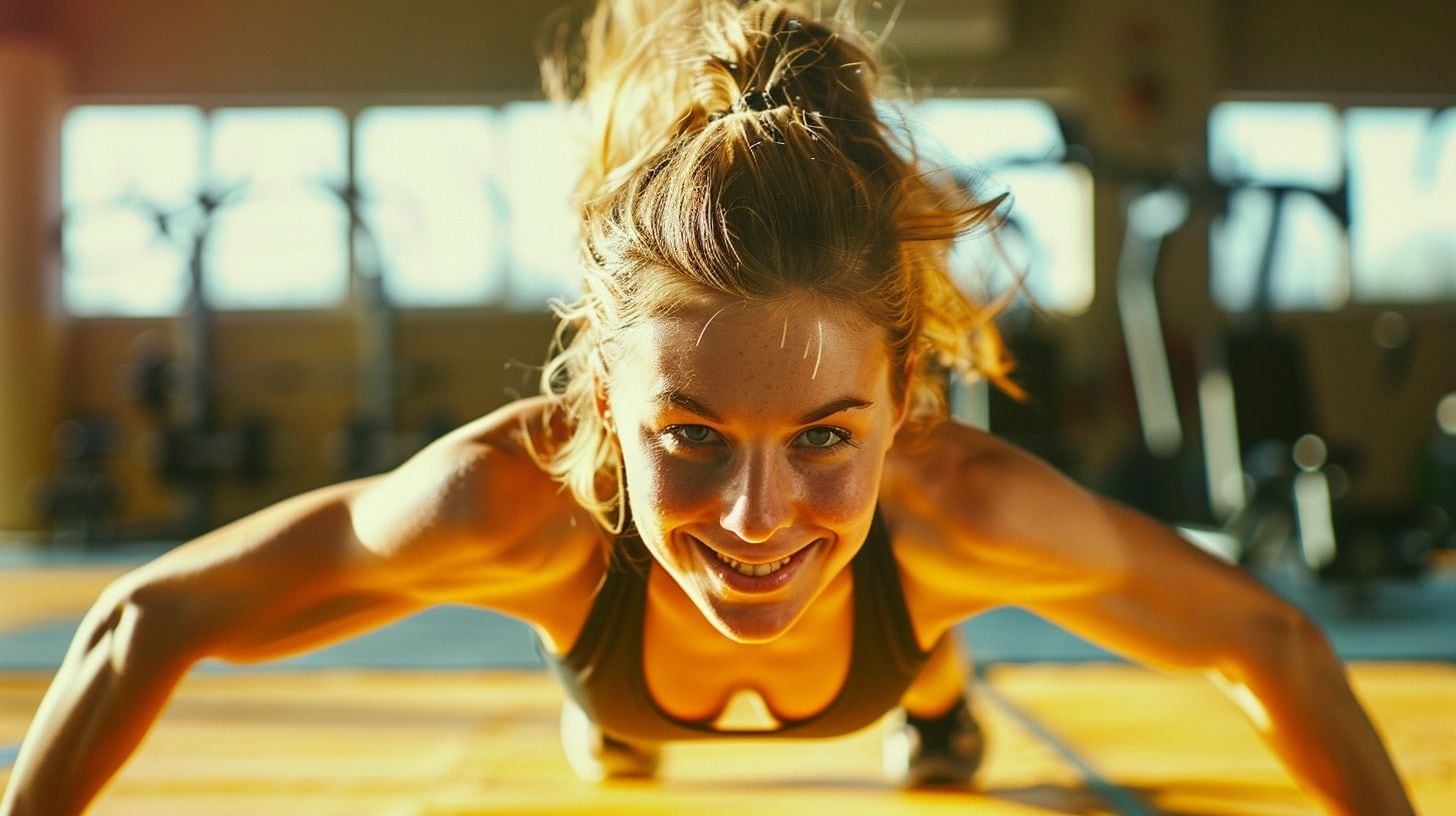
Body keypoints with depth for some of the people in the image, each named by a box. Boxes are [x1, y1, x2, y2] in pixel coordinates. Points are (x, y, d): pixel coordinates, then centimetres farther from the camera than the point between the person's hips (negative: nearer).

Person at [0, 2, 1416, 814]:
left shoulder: (968, 508, -47)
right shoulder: (516, 495, -49)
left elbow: (1272, 645, -29)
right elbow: (146, 617, -35)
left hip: (886, 627, 0)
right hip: (608, 594, 0)